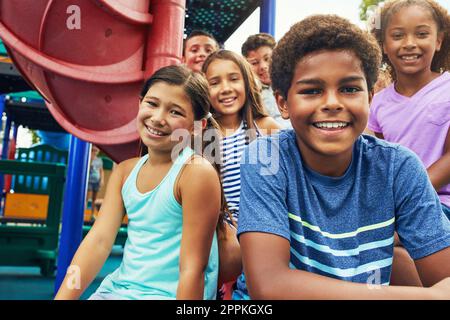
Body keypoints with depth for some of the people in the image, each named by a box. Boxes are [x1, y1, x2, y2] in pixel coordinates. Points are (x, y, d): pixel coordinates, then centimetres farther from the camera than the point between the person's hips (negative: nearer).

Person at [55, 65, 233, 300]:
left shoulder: (196, 172, -18)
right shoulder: (125, 171, 3)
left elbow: (193, 268, -17)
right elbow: (99, 240, -2)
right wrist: (62, 297, -10)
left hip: (167, 294, -4)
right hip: (116, 289, 5)